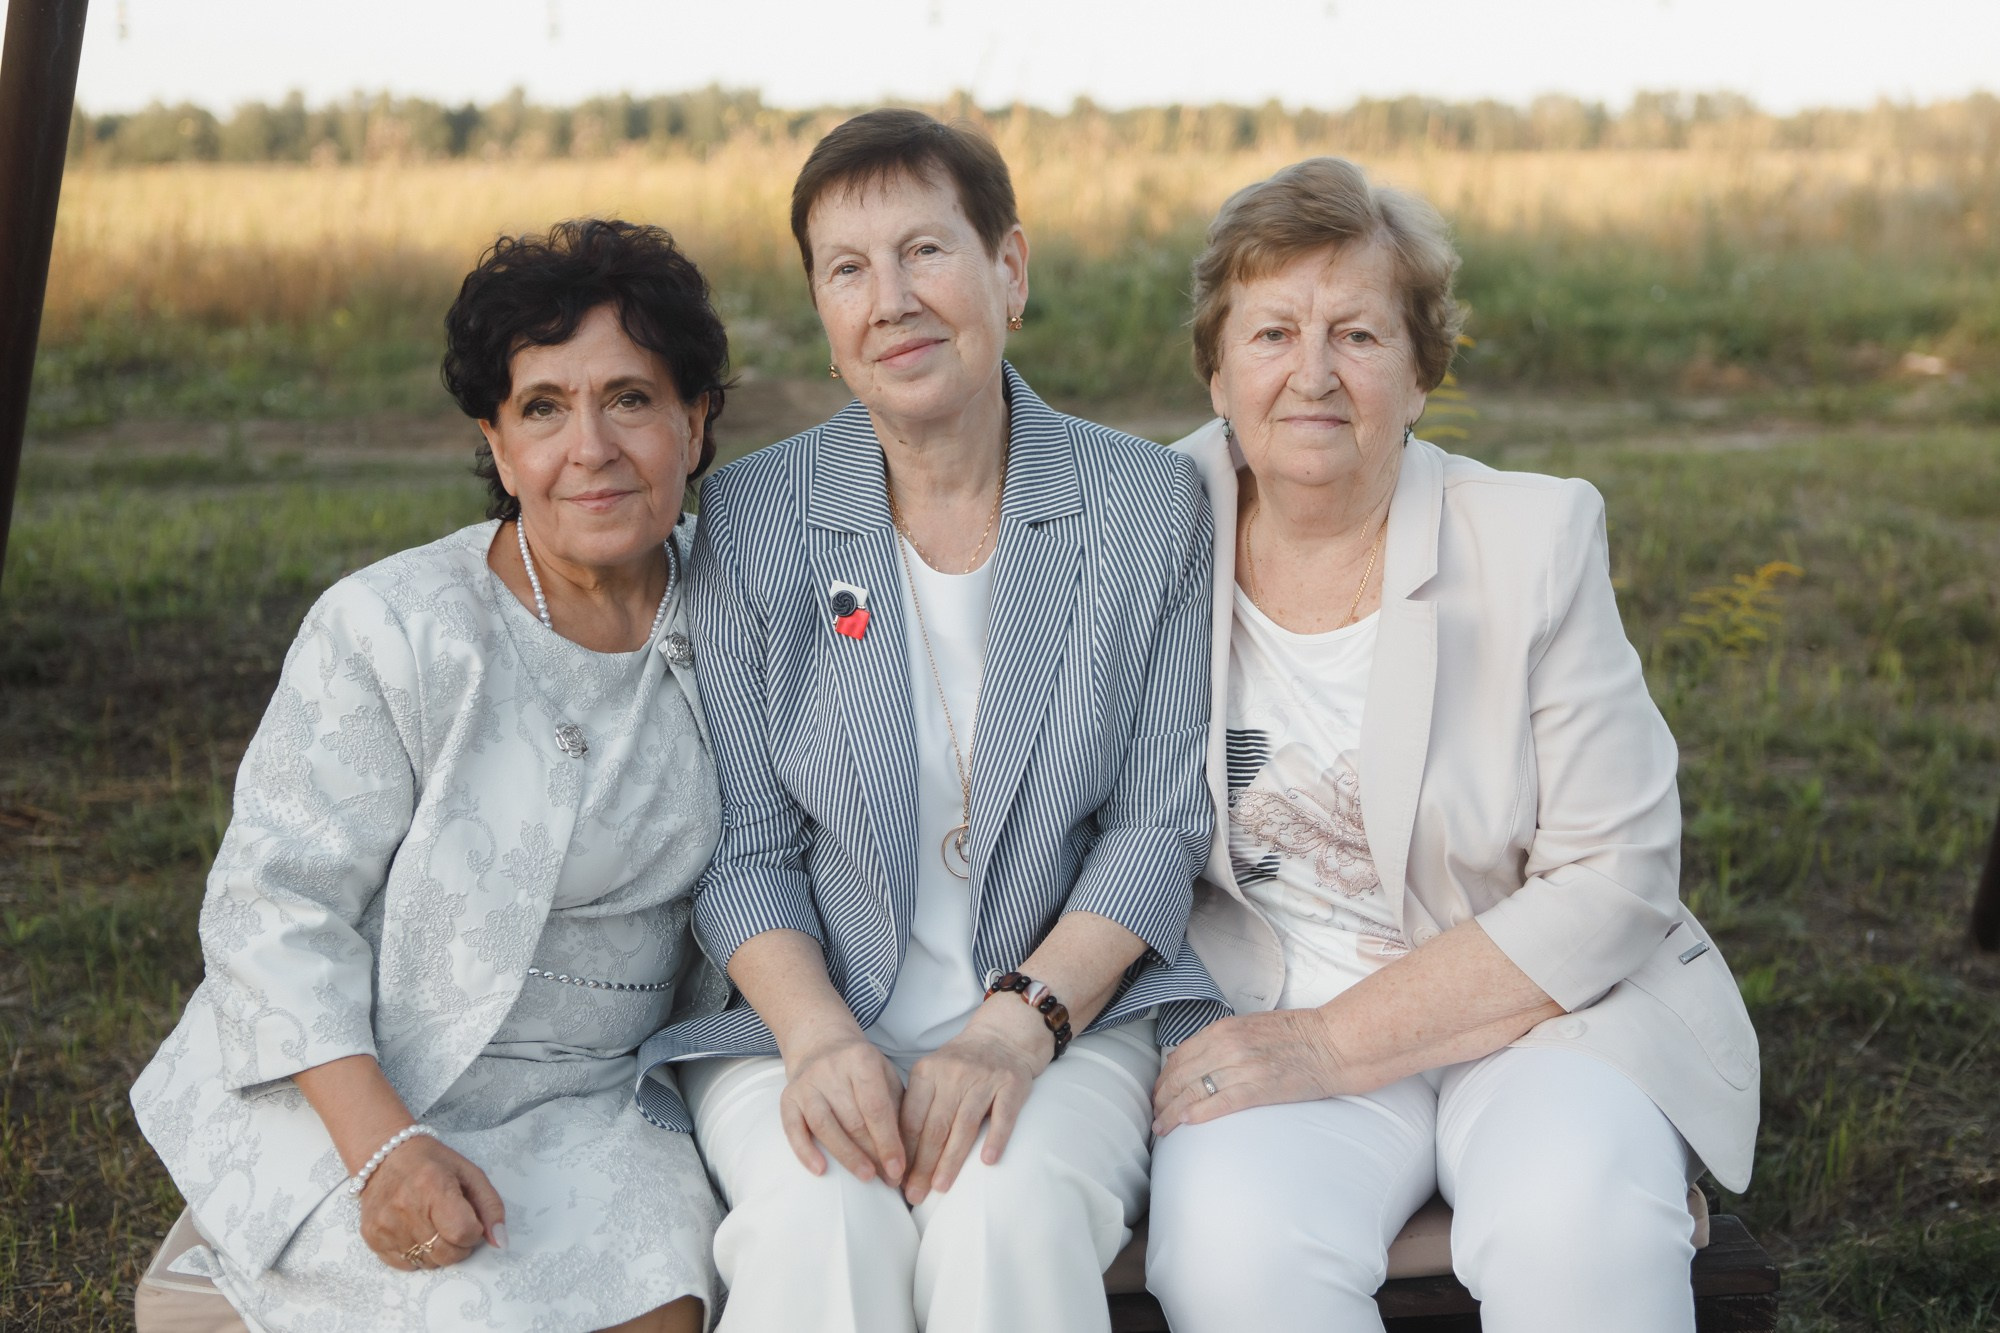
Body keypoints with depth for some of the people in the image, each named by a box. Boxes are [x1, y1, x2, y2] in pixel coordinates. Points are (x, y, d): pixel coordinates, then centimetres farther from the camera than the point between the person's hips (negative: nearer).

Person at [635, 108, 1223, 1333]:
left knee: (1007, 1212, -31)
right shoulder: (750, 518, 2)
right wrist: (818, 1035, -16)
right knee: (819, 1225, -30)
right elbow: (745, 848, 2)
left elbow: (1162, 821, 0)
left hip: (1068, 1010, 0)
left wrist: (1022, 1023, -14)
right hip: (808, 1015, 0)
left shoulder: (1149, 506, 1)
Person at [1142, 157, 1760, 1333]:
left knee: (1575, 1227, -33)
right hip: (1267, 1018, 1)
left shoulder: (1538, 540, -5)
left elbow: (1616, 882, -9)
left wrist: (1334, 1041, -17)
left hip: (1537, 1009, -1)